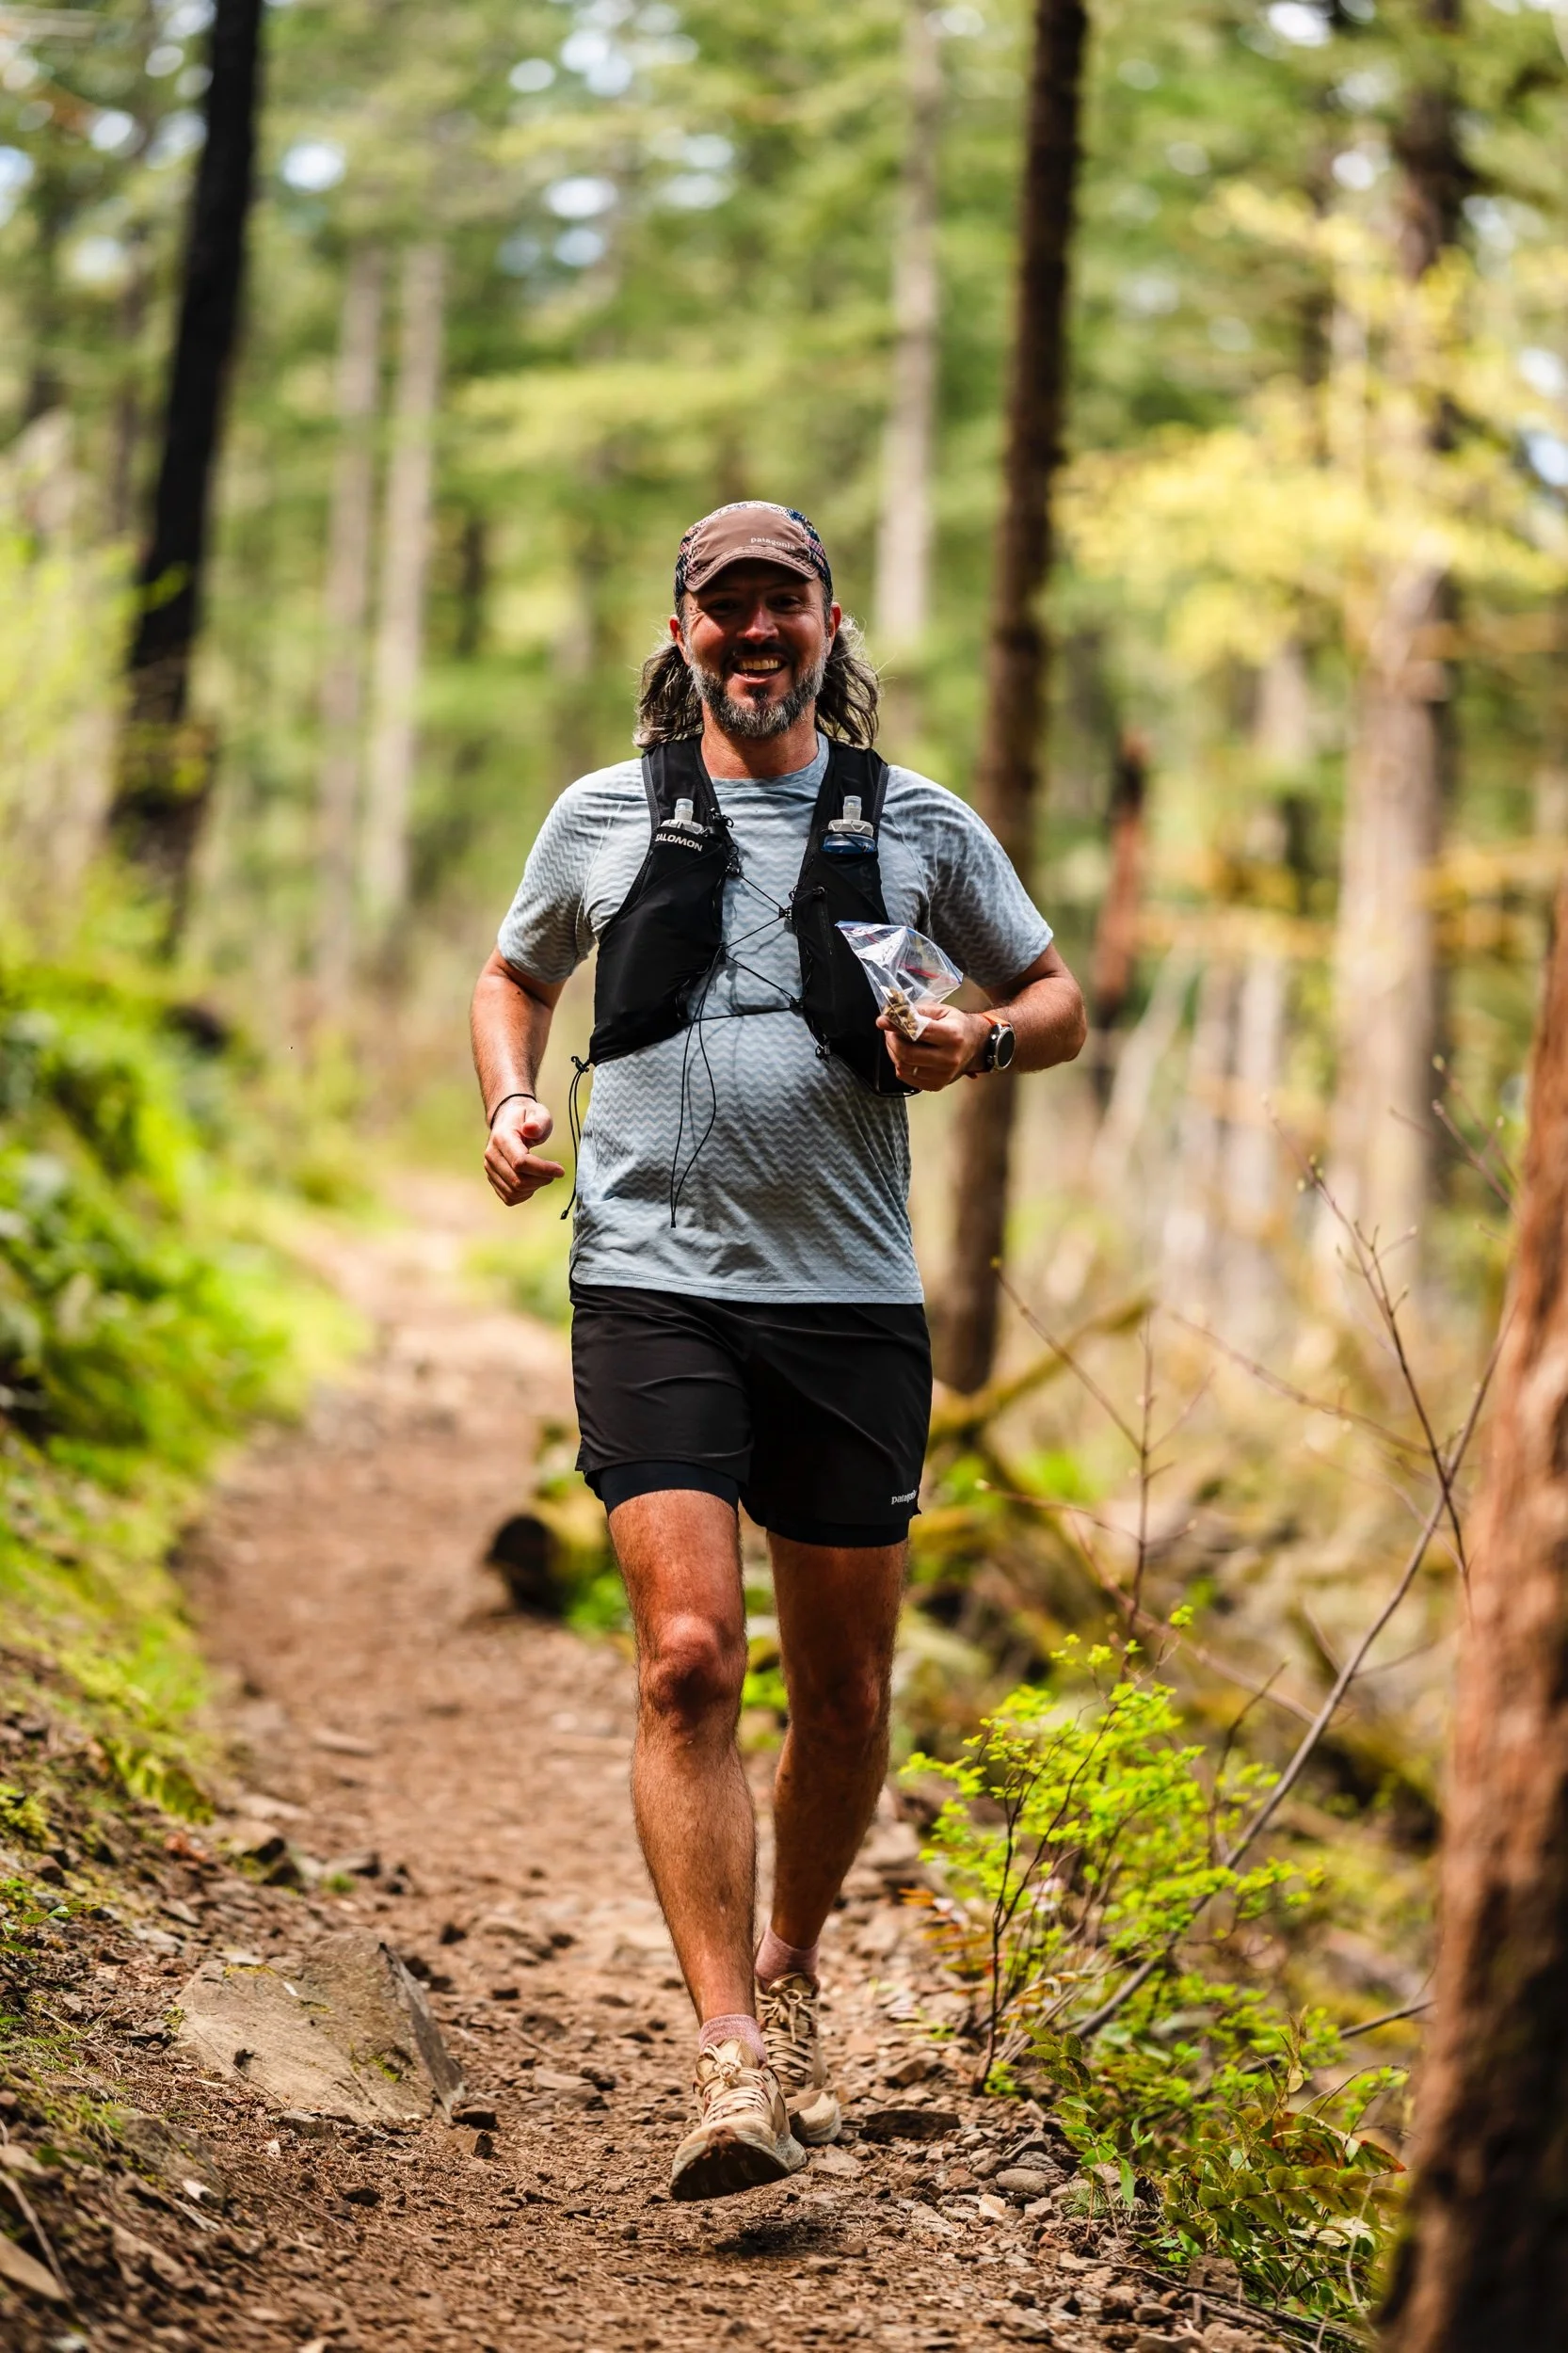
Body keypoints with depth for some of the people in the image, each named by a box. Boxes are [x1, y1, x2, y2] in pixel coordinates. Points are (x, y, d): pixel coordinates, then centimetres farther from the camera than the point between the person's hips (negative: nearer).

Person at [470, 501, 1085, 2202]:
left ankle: (788, 1975, 32)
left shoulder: (918, 826, 9)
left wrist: (983, 1043, -5)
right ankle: (730, 2061, -15)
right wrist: (509, 1103, 5)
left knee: (844, 1688, 8)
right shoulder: (606, 817, 9)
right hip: (653, 1290, -1)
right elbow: (514, 977, 25)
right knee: (688, 1659, -15)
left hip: (850, 1300, 2)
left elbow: (1060, 999, 17)